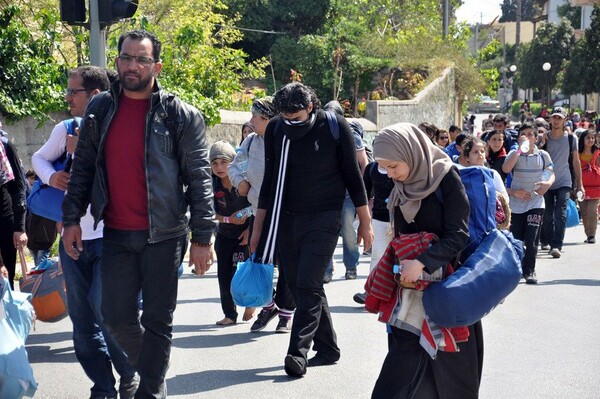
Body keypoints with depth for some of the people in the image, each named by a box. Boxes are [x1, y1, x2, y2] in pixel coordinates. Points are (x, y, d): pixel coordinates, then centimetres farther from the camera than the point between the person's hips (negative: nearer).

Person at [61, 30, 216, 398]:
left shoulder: (180, 115, -5)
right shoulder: (100, 108, 7)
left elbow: (199, 179, -6)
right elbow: (83, 167, 12)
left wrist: (202, 237, -10)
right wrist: (72, 217, 4)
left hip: (164, 234, -3)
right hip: (116, 233, 4)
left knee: (158, 321, 4)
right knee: (117, 316, 7)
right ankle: (151, 368, 33)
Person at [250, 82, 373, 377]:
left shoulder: (334, 126, -8)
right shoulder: (275, 129, 2)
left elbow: (352, 176, -1)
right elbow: (269, 180, 10)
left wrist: (365, 222, 1)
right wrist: (258, 228, 11)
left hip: (323, 219, -5)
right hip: (286, 220, 5)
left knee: (308, 286, -14)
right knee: (298, 286, 7)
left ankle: (298, 352, -14)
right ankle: (327, 348, 19)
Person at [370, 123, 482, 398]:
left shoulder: (446, 178, -13)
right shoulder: (401, 187, 5)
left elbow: (458, 235, -20)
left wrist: (422, 262, -30)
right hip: (411, 285, 5)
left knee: (450, 360, 4)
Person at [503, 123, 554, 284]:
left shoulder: (543, 155, 4)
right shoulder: (514, 154, -1)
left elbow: (551, 173, 11)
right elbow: (506, 169, -19)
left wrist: (548, 183, -12)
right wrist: (520, 149, -21)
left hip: (535, 202, 0)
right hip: (516, 204, 0)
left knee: (531, 240, -8)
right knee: (516, 239, 7)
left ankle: (529, 271, 2)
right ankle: (517, 268, 25)